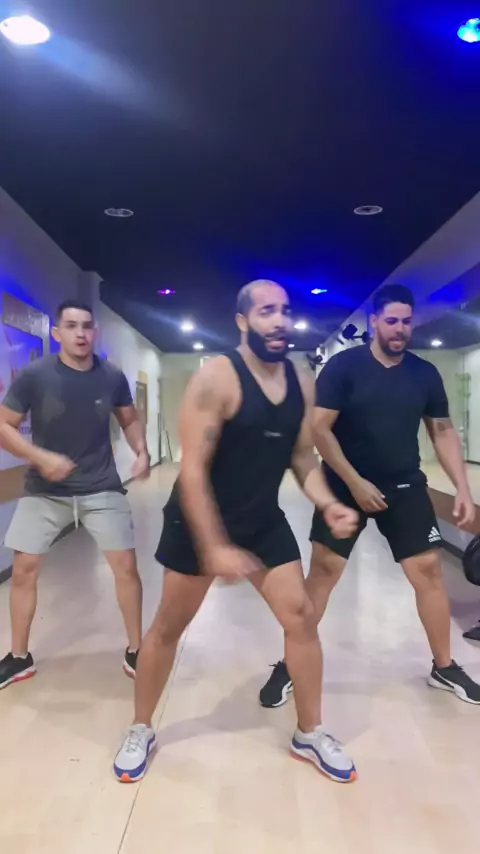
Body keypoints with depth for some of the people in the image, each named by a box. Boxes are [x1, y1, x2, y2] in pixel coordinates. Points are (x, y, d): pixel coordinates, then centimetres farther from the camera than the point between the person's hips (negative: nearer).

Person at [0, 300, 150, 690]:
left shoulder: (113, 377, -7)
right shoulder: (33, 376, -12)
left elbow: (130, 419, 10)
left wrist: (142, 452, -9)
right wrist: (40, 457, -22)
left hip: (102, 488, 1)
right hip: (45, 490, 0)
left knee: (126, 566, -1)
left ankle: (135, 652, 18)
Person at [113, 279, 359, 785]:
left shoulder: (301, 384, -2)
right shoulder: (216, 378, -22)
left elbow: (301, 457, 7)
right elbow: (192, 469, -23)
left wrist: (327, 505, -10)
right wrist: (214, 547, -26)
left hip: (264, 521, 6)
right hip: (199, 520, -5)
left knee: (301, 618, 5)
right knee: (168, 626, 9)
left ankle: (310, 735, 28)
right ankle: (140, 732, 33)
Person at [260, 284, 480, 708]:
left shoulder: (425, 374, 3)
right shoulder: (343, 366, -10)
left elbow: (443, 432, 8)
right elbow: (319, 429, -14)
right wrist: (354, 482, -18)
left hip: (405, 487, 4)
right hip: (345, 486, -3)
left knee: (429, 569, 4)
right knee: (323, 570, -3)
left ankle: (444, 668, 25)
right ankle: (289, 667, 12)